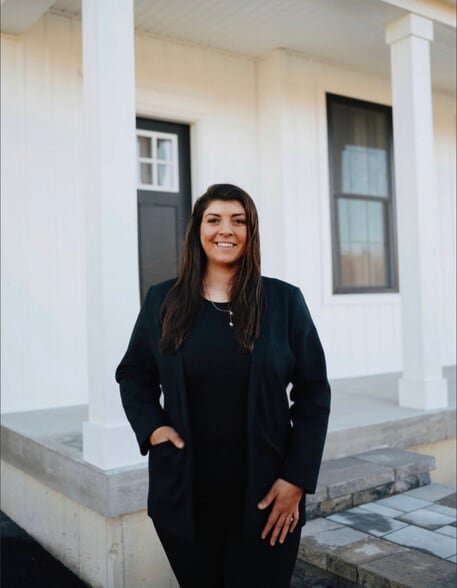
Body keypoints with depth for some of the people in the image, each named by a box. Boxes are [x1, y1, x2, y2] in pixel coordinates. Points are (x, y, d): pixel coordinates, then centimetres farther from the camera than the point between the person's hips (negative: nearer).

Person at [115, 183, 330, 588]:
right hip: (183, 495, 2)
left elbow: (313, 392, -1)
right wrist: (151, 426, -4)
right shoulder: (163, 301, 2)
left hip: (264, 495, -1)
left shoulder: (284, 300, -3)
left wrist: (297, 478, -7)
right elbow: (133, 374, 14)